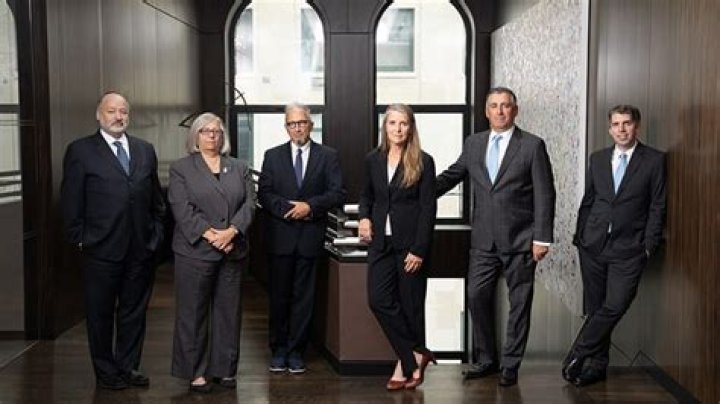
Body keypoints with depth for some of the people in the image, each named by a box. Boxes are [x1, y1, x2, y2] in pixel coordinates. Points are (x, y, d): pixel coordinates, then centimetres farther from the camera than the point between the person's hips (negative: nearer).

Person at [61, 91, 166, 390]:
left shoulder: (145, 150, 11)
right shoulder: (80, 151, -2)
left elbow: (156, 197, 14)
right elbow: (71, 200, -3)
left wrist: (156, 233, 7)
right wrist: (79, 238, -6)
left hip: (141, 248, 4)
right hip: (101, 250, -4)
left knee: (134, 311, 12)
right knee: (101, 314, 8)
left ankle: (128, 367, 25)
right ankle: (106, 372, 20)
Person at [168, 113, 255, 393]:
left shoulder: (239, 168, 14)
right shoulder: (181, 168, 5)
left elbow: (249, 204, 3)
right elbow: (182, 209, -6)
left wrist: (232, 231, -13)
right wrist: (210, 234, -17)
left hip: (233, 251, 3)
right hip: (195, 251, -3)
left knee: (228, 312, 6)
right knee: (194, 313, 1)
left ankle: (225, 369, 15)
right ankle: (195, 372, 9)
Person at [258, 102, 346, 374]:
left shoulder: (328, 156, 6)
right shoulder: (273, 156, 9)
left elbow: (338, 194, -2)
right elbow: (264, 194, 1)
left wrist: (310, 206, -15)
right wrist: (289, 209, -13)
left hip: (311, 236, -1)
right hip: (280, 236, 1)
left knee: (303, 296, 3)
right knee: (279, 295, 5)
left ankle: (296, 352, 12)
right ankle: (278, 351, 16)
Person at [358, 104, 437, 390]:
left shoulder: (423, 162, -5)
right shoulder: (373, 160, 7)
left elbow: (428, 208, -8)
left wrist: (419, 250, -13)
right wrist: (364, 217, 0)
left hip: (410, 244, -4)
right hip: (381, 242, 4)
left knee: (411, 306, 3)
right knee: (378, 300, -8)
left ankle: (407, 362, 18)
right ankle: (416, 356, 3)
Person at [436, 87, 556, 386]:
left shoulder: (532, 145, -4)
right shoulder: (473, 144, 8)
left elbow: (544, 195, -6)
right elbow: (451, 176, 19)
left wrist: (542, 238, -10)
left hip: (520, 240, -3)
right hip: (484, 240, 4)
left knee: (519, 303, 5)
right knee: (477, 297, 3)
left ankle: (510, 365, 16)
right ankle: (486, 359, 20)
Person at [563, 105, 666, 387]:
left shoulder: (654, 160, 1)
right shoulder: (598, 159, 11)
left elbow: (657, 207, -1)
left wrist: (649, 246, -6)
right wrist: (579, 237, 10)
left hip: (628, 250, -3)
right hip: (593, 247, 4)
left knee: (614, 307, -13)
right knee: (594, 309, 7)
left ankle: (577, 357, -2)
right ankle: (597, 365, 17)